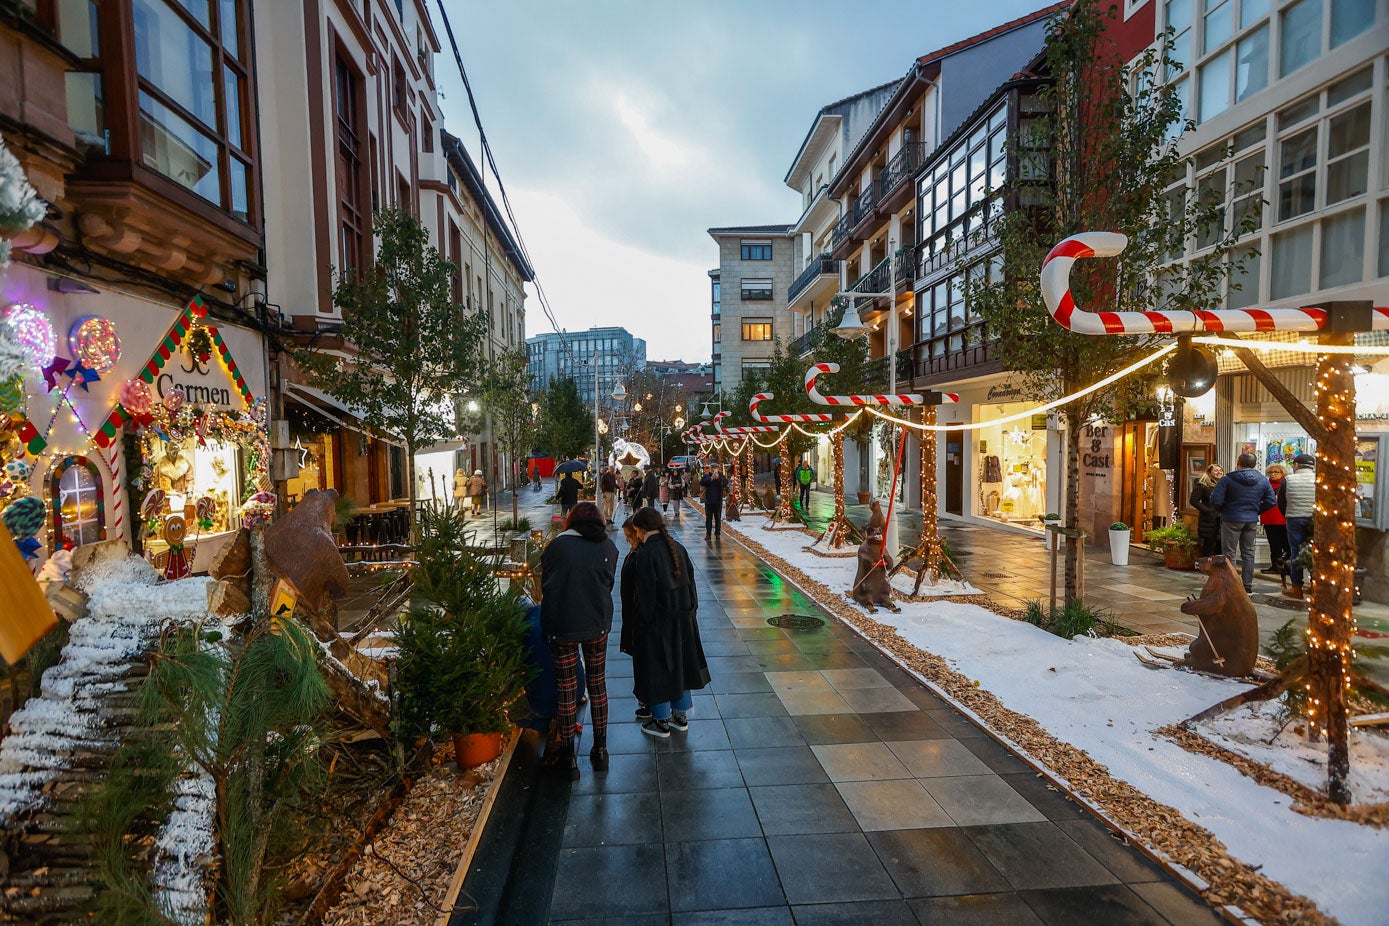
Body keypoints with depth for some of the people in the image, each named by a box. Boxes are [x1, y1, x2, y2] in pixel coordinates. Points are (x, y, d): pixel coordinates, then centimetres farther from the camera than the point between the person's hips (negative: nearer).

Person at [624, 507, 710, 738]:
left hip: (657, 621, -7)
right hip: (683, 617, 7)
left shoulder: (645, 554, -19)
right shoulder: (677, 548, 1)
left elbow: (645, 594, -18)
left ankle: (661, 722, 20)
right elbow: (690, 579, 6)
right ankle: (681, 716, 30)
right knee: (680, 664, 18)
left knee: (657, 669, 8)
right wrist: (690, 611, 14)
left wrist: (640, 622, -8)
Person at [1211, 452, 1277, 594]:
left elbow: (1216, 500, -17)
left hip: (1231, 520, -4)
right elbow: (1272, 501, 3)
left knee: (1230, 554, 1)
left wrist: (1223, 510, 2)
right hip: (1252, 521, 5)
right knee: (1248, 553, 13)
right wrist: (1256, 511, 13)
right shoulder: (1263, 480, 4)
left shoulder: (1227, 479, -12)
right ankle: (1248, 585, 18)